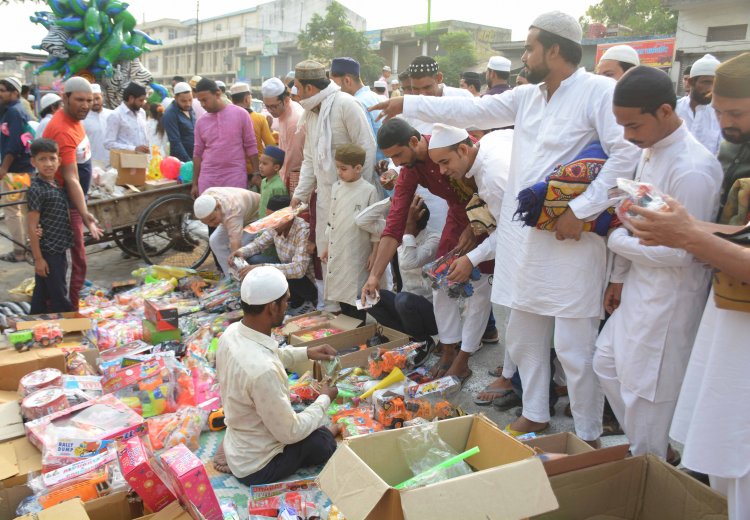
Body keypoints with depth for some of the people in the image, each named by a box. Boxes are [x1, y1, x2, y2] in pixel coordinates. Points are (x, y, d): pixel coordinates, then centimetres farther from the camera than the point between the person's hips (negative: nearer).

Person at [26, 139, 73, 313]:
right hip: (47, 253, -8)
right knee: (59, 299, 1)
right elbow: (32, 227, -17)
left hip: (59, 251, 8)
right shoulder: (36, 190, -17)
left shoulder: (57, 186, 7)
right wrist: (38, 258, -17)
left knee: (42, 295, 18)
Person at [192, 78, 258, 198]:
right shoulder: (200, 122, 8)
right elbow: (198, 153, 12)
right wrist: (195, 183, 10)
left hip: (236, 177, -3)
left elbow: (251, 146, 1)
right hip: (207, 179, 3)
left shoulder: (240, 114, -1)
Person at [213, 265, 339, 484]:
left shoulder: (232, 332, -12)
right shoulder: (263, 370, -39)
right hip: (257, 468, -7)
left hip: (237, 443, 8)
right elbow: (290, 433, -26)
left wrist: (306, 352, 4)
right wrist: (325, 399, -11)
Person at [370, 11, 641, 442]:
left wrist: (581, 210, -20)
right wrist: (407, 105, 21)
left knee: (575, 348, 0)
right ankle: (535, 414, 36)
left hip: (572, 240, -8)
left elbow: (627, 153, -18)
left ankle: (589, 437, 19)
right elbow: (472, 111, 19)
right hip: (527, 239, 8)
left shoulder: (600, 91, -9)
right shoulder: (528, 97, 15)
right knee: (523, 337, 17)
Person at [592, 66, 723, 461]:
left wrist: (615, 239, -11)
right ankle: (653, 450, 37)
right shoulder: (650, 152, 4)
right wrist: (619, 277, 13)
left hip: (670, 296, -9)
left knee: (646, 389, 4)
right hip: (639, 287, 9)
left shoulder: (693, 169, -24)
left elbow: (679, 251, -23)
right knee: (607, 363, 18)